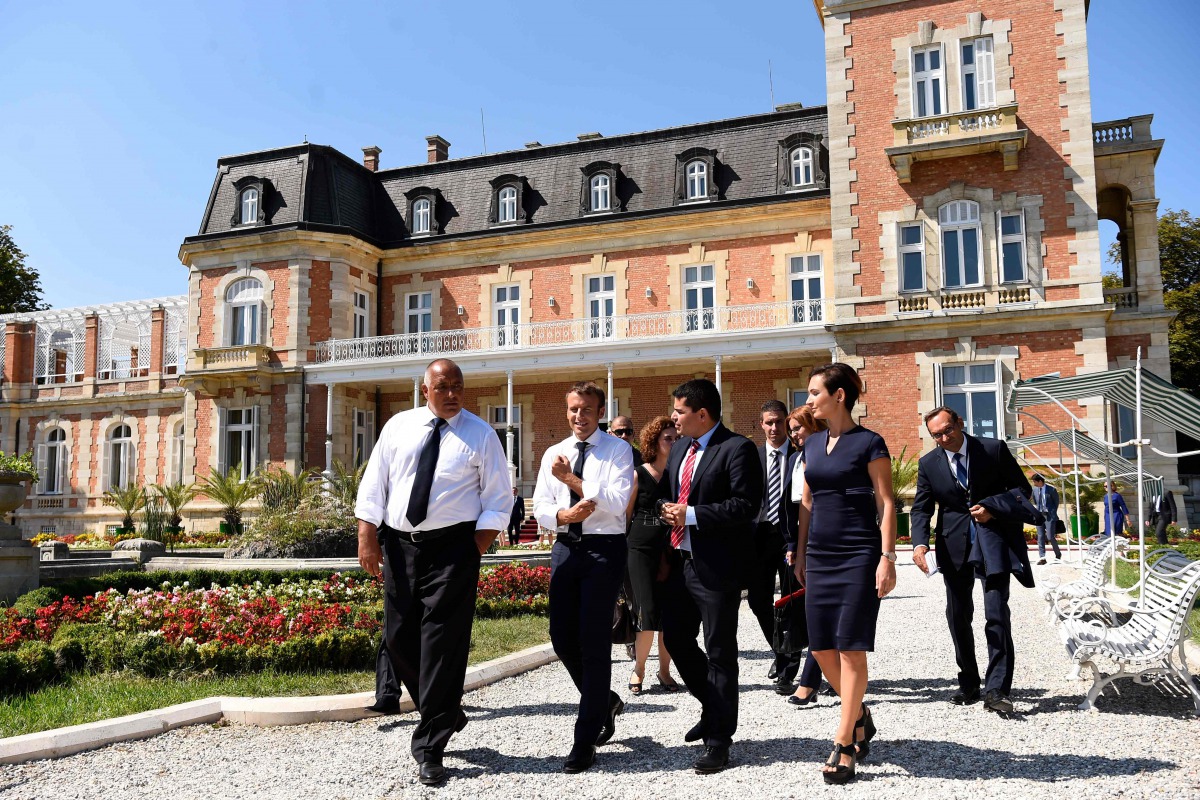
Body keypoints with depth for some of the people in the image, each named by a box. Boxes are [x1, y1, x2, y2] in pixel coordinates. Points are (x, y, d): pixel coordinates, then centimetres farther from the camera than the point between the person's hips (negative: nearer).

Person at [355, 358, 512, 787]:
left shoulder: (481, 434, -1)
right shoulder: (398, 426, 7)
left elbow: (497, 500, -1)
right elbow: (373, 484, 6)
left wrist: (475, 552, -9)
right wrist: (368, 539, -3)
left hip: (452, 546, -4)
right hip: (399, 543, 4)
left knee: (442, 642, -5)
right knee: (399, 638, 9)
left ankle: (430, 749, 5)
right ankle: (445, 713, 32)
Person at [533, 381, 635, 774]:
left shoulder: (618, 450, -2)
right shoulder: (553, 454, 12)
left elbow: (618, 502, -14)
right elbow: (540, 507, 7)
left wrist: (573, 480, -18)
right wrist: (563, 515, -14)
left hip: (604, 548, -5)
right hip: (566, 547, 5)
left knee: (594, 642, -4)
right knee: (562, 638, 8)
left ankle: (585, 741, 5)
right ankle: (606, 703, 34)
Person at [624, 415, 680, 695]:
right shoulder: (638, 475, 1)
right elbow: (625, 515, 4)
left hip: (671, 549, 3)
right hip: (642, 548, -3)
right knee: (648, 611, -7)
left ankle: (664, 670, 19)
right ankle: (638, 668, 12)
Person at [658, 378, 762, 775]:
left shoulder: (737, 449, -12)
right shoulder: (679, 448, 14)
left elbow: (746, 504, -19)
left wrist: (692, 515, -19)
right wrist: (668, 512, 1)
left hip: (716, 567, -8)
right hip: (680, 561, 8)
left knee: (719, 652, 2)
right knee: (676, 639, 14)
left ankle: (719, 739, 13)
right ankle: (714, 708, 36)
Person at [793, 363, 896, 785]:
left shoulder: (869, 443, -6)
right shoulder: (812, 444, 12)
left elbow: (886, 504, -8)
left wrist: (887, 557, -14)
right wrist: (800, 554, 15)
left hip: (859, 556, -6)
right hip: (820, 556, 7)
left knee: (850, 650, -3)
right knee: (822, 648, 8)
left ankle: (843, 747, 5)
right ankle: (860, 714, 31)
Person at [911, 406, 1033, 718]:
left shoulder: (994, 449, -6)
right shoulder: (928, 463, 0)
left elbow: (1022, 488, 0)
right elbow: (921, 508, 0)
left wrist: (993, 507, -18)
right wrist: (920, 543, -18)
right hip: (955, 548, 3)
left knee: (996, 614, -11)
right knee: (958, 617, 10)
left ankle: (996, 690, -5)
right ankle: (968, 684, 25)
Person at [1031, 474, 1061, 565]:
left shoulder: (1051, 489, -9)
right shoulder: (1034, 489, 5)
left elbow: (1056, 503, 2)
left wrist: (1053, 513, 3)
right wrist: (1037, 510, 10)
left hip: (1049, 516, -4)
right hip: (1039, 515, 4)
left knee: (1050, 537, -6)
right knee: (1040, 537, 0)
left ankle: (1058, 555, 18)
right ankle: (1042, 557, 1)